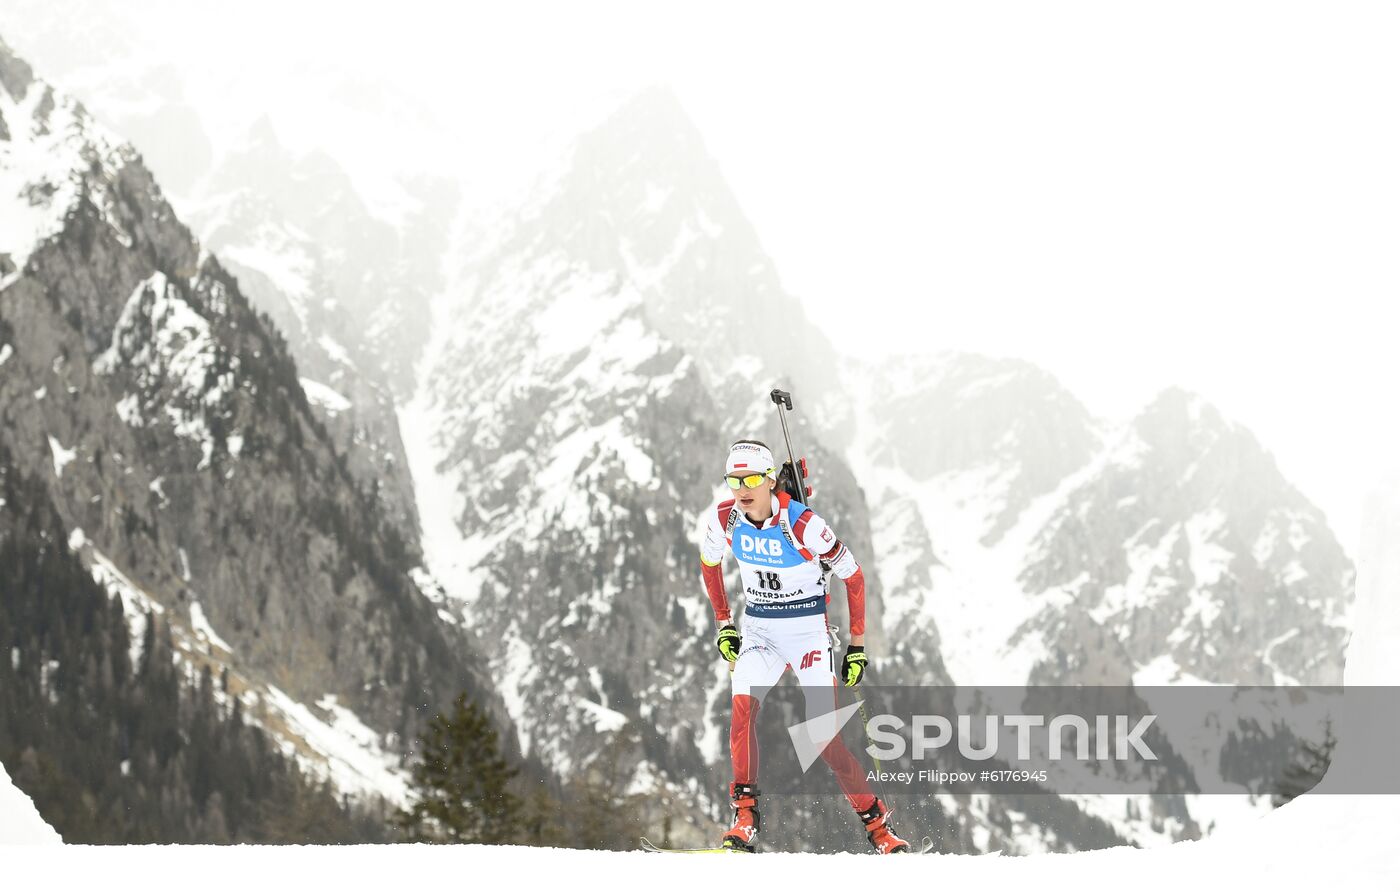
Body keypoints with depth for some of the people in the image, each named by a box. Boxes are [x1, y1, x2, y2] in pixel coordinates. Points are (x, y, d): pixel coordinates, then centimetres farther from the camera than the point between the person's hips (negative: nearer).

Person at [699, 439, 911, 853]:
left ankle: (876, 822, 6)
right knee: (741, 706, -24)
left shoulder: (802, 523, -20)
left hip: (807, 628, -3)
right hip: (757, 629, 4)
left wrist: (857, 646, -6)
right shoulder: (724, 518, -8)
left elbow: (853, 575, -9)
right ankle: (745, 816, -20)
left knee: (824, 738, -9)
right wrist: (723, 624, 13)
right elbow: (709, 562, 14)